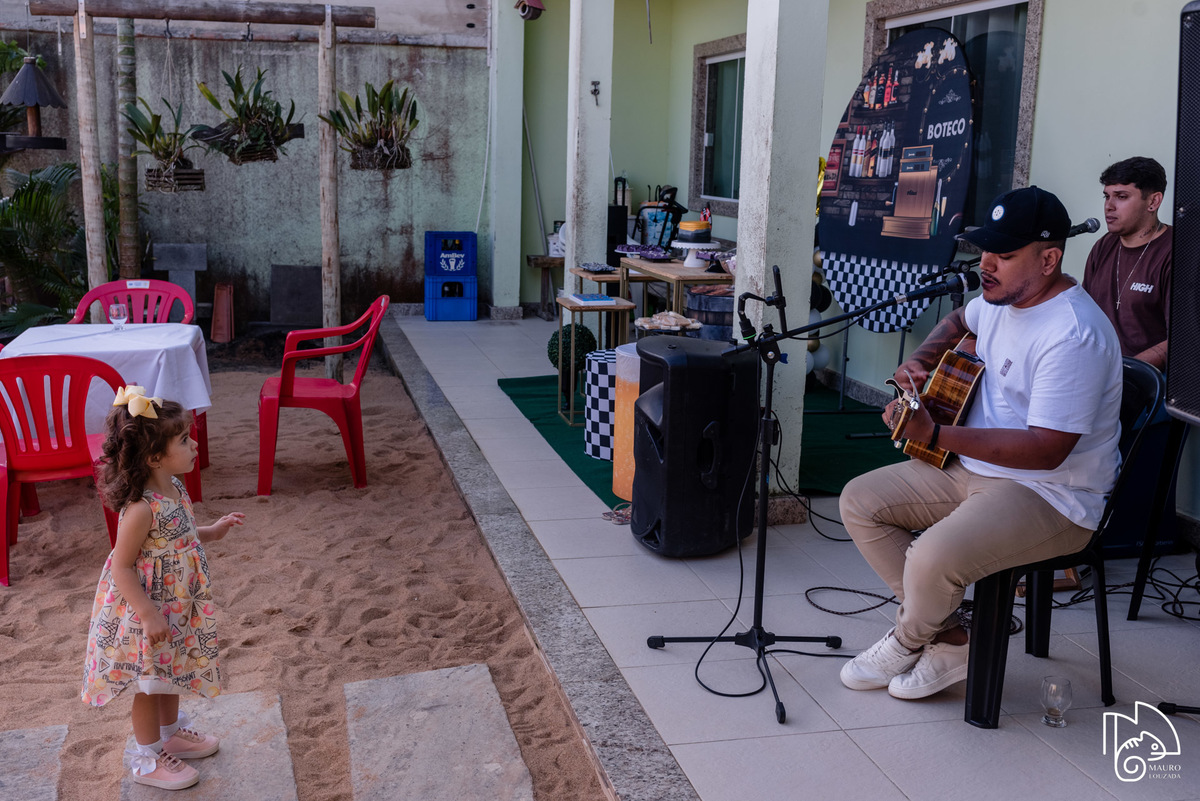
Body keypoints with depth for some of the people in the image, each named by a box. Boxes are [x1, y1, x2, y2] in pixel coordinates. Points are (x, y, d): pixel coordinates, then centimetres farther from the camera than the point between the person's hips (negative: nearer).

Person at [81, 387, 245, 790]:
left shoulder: (175, 489, -4)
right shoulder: (140, 509, -31)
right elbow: (122, 568, -26)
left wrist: (212, 532, 2)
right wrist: (149, 615, -25)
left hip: (177, 606, 9)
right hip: (147, 611, -8)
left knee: (171, 674, 27)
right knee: (150, 685, 11)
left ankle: (171, 733, 49)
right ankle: (147, 760, 31)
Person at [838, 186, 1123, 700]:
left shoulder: (1074, 335, -25)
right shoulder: (1002, 297, 4)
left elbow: (1046, 449, -29)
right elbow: (959, 321, 29)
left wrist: (934, 435, -30)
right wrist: (920, 361, 7)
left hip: (1052, 494, -10)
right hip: (973, 467, 10)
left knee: (934, 558, -32)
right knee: (859, 501, 3)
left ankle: (909, 640, 6)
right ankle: (946, 638, 7)